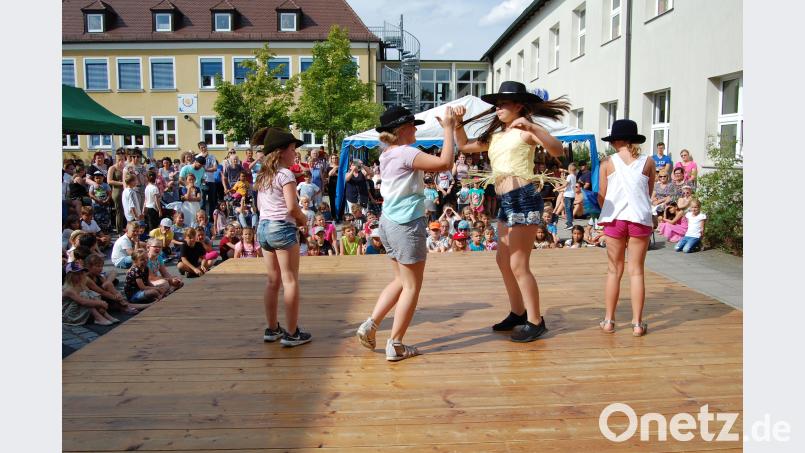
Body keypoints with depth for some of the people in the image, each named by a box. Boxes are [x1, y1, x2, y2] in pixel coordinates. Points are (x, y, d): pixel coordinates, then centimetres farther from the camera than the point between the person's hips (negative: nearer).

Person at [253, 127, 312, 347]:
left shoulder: (263, 175, 14)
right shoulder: (285, 174, -11)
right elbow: (292, 207, -19)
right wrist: (303, 219, 0)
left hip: (263, 227, 8)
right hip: (282, 228, -8)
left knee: (272, 280, 14)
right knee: (290, 281, -3)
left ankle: (272, 329, 21)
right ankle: (292, 333, 0)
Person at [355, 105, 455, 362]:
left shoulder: (388, 155, 12)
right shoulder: (405, 153, -16)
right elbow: (445, 163, -24)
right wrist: (448, 128, -14)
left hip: (389, 223, 9)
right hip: (407, 225, -9)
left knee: (401, 280, 22)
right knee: (412, 286, 3)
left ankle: (370, 325, 15)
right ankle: (395, 345, 8)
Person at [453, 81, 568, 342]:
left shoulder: (525, 131, -5)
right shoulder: (495, 136, 18)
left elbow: (557, 150, -20)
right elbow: (464, 146, 24)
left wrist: (532, 127, -31)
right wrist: (458, 124, 8)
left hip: (524, 199, -9)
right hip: (506, 202, 9)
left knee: (518, 265, -7)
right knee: (503, 261, 14)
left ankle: (536, 322, 5)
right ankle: (518, 313, 28)